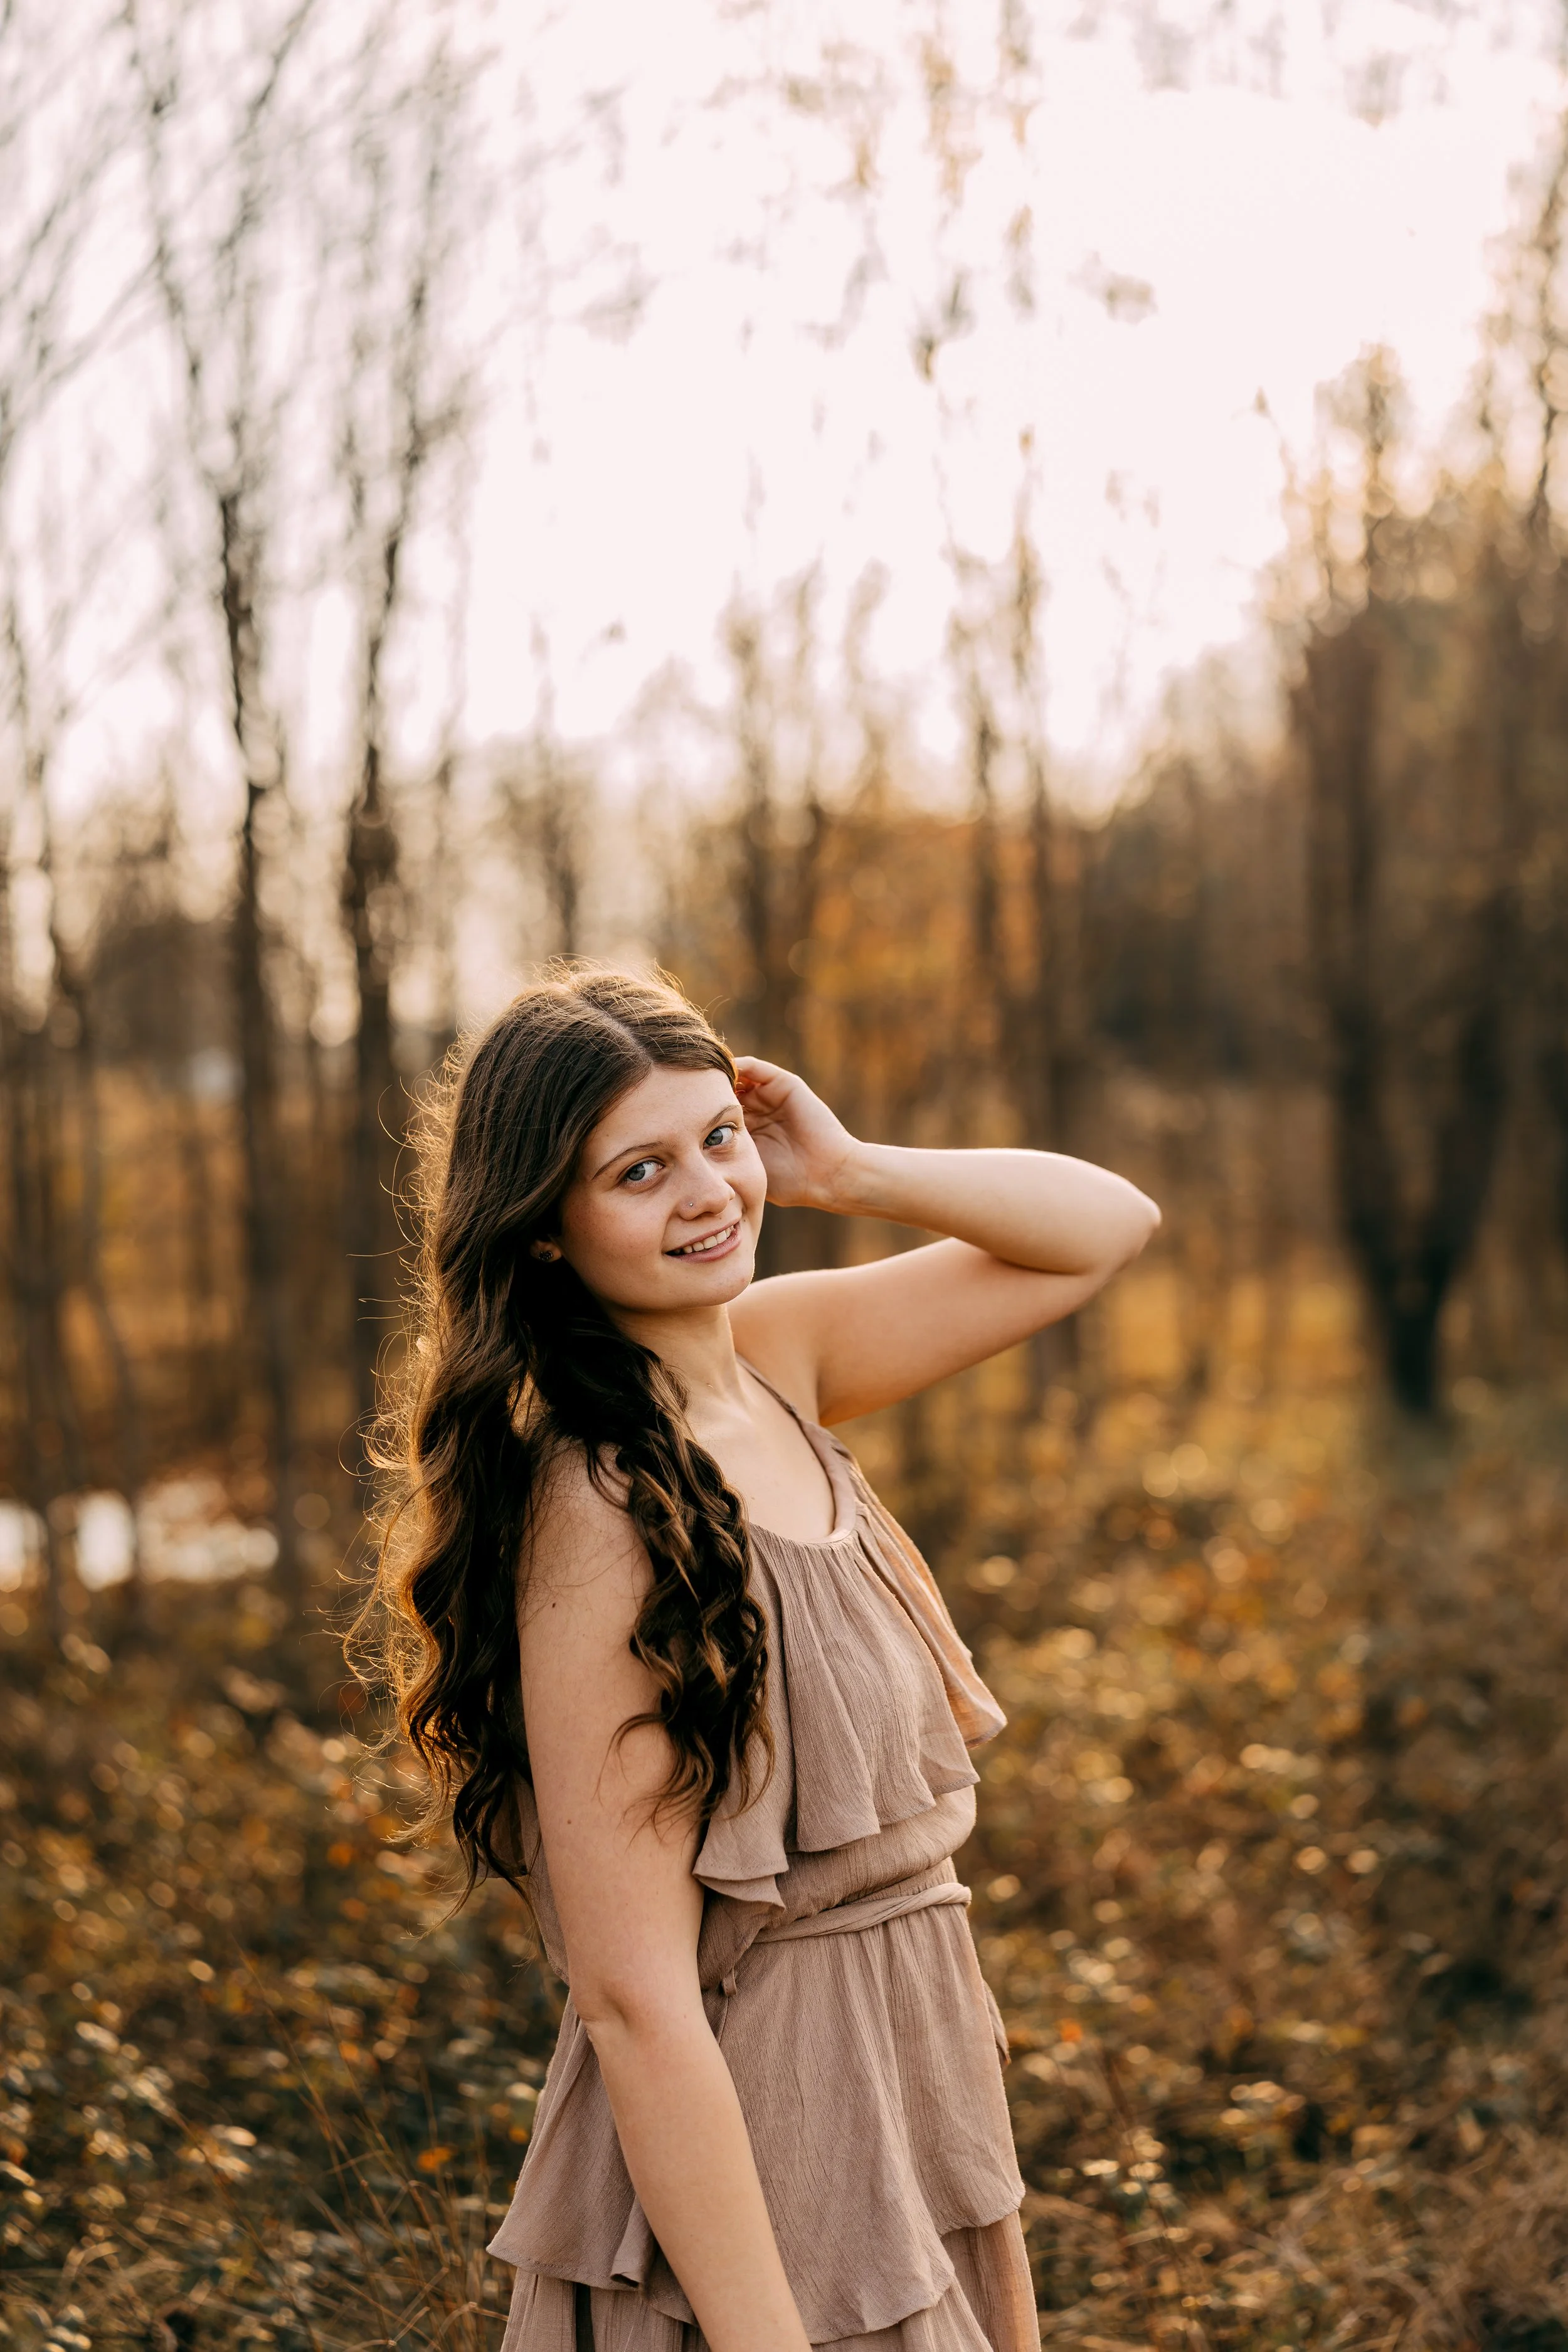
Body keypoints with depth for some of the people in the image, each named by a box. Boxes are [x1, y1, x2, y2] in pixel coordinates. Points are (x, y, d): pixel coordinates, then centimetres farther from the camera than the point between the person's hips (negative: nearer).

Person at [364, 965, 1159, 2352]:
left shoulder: (772, 1359, 0)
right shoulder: (602, 1510, -23)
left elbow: (1107, 1229, 10)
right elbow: (635, 1995, -24)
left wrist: (845, 1175, -4)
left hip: (901, 2108, 8)